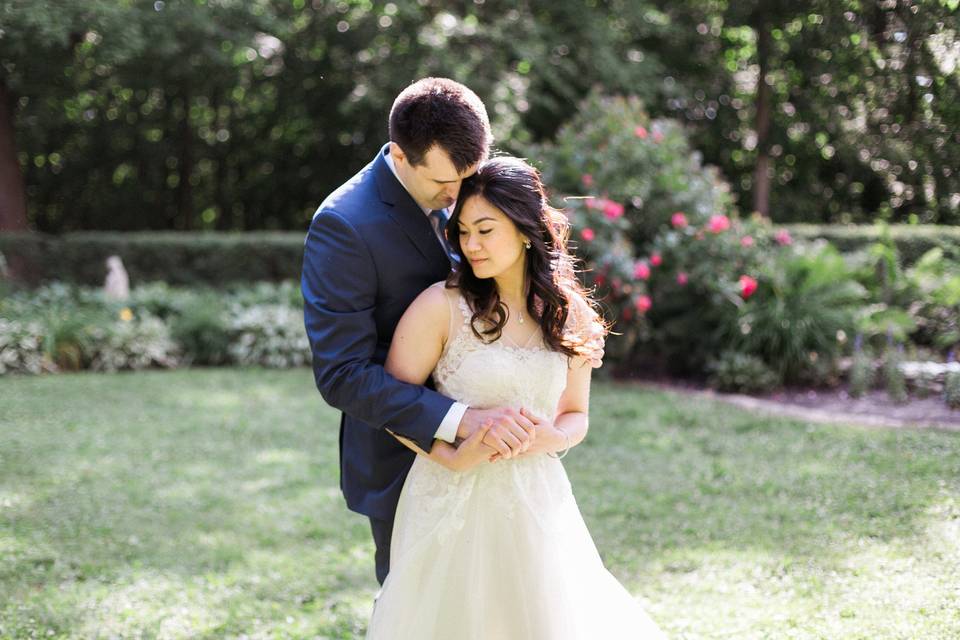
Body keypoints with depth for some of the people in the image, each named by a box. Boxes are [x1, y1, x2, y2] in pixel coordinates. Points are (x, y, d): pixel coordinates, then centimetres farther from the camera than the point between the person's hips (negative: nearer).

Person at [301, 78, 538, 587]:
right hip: (404, 462, -6)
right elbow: (341, 375, -25)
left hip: (475, 452, 7)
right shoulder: (344, 226, -21)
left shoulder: (456, 199, 1)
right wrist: (460, 419, -35)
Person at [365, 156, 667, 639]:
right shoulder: (442, 305, -9)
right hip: (454, 503, -3)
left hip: (536, 504, 4)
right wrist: (450, 457, -19)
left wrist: (553, 437, -9)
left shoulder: (568, 314, 4)